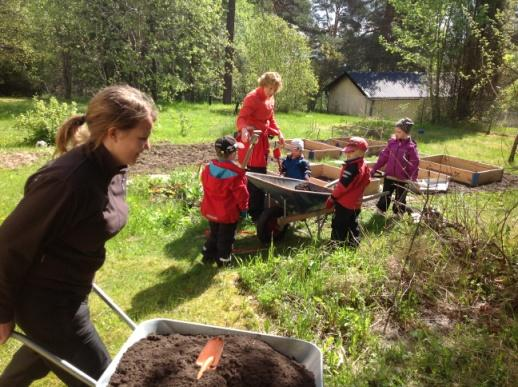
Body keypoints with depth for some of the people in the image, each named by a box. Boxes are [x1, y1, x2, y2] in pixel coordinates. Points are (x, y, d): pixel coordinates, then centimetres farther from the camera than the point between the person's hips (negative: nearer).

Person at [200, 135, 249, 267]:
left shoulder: (208, 168, -6)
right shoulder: (235, 174, -25)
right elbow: (241, 194, -19)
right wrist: (244, 209, -3)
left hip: (211, 210, 6)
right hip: (228, 213, -6)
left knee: (213, 233, 25)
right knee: (225, 237, 12)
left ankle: (208, 256, 37)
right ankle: (223, 261, 25)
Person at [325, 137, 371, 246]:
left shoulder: (352, 167, -25)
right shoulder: (364, 166, 5)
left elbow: (343, 185, -24)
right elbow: (366, 181, 16)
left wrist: (332, 198, -15)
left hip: (344, 202, -10)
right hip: (356, 202, 10)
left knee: (338, 225, 2)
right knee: (352, 223, 22)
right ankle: (354, 242, 31)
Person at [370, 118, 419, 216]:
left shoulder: (411, 147, -13)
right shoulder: (392, 142, -2)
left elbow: (414, 165, -12)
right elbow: (383, 156, 4)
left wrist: (413, 180, -18)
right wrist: (375, 169, 3)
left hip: (402, 179, -2)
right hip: (389, 176, 3)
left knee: (400, 198, 15)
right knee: (385, 195, 14)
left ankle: (398, 214, 34)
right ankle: (380, 210, 31)